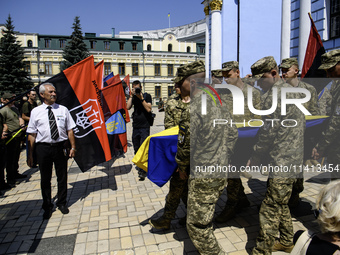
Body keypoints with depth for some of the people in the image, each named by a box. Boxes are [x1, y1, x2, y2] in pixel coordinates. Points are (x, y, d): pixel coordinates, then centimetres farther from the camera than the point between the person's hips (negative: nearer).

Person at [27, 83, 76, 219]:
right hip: (43, 148, 0)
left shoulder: (63, 109, 3)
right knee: (45, 179, 12)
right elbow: (32, 135, 1)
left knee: (62, 177, 12)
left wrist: (73, 147, -4)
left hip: (60, 147, 1)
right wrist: (30, 154, -1)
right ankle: (47, 206, 32)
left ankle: (62, 203, 34)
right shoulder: (35, 112, 1)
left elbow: (70, 130, 2)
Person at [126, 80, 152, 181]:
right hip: (135, 126, 5)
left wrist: (141, 98, -15)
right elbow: (128, 107, -3)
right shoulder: (133, 97, 12)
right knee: (136, 149, 13)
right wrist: (131, 95, -6)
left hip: (144, 127, -5)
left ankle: (143, 171, -9)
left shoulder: (147, 96, 1)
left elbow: (148, 109, -11)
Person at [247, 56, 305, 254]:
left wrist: (255, 159, -8)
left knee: (270, 210, -3)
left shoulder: (274, 95, -17)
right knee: (281, 204, 22)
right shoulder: (291, 90, 15)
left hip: (282, 162, -11)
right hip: (293, 157, 11)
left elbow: (268, 132, -19)